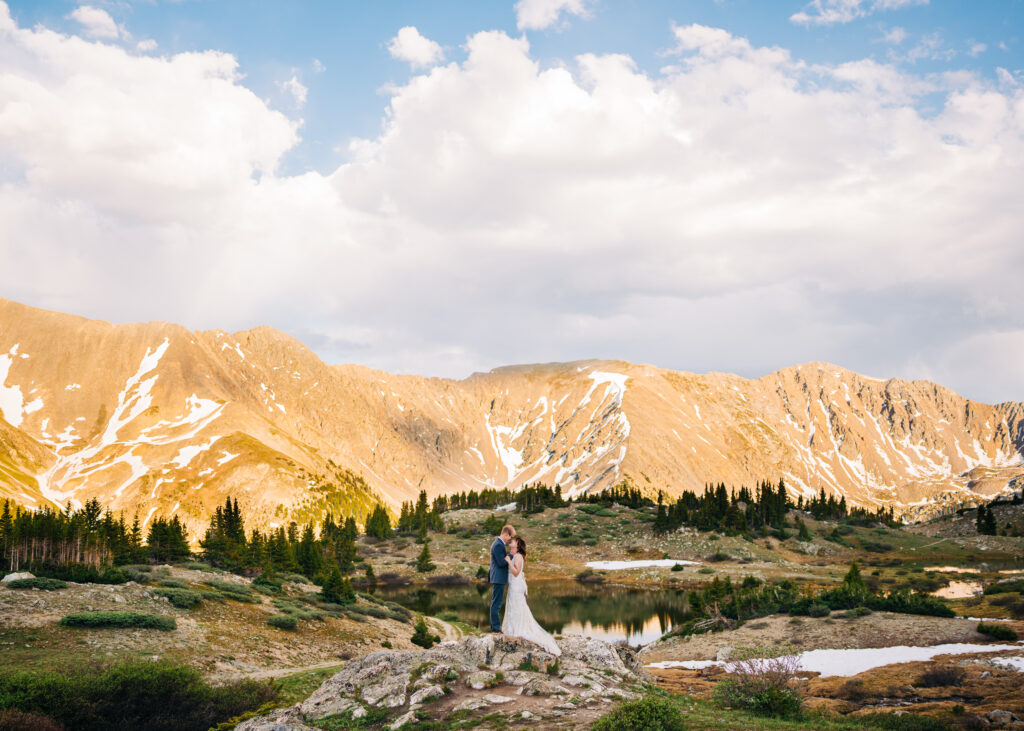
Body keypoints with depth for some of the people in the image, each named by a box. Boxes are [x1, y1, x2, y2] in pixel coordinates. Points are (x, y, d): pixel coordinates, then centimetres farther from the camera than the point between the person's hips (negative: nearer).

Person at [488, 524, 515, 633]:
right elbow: (502, 563, -22)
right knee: (496, 604, -6)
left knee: (496, 603, 15)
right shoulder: (498, 545, -18)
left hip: (497, 579, 11)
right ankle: (496, 628, -3)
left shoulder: (498, 543, 15)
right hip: (499, 579, -11)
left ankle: (494, 626, 21)